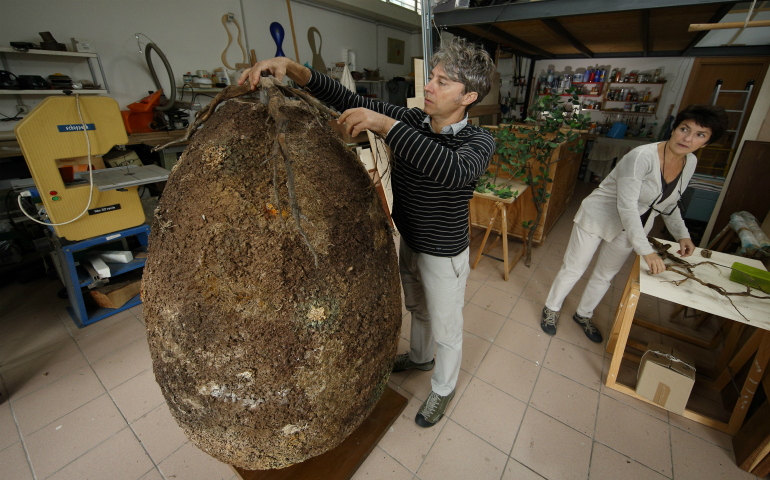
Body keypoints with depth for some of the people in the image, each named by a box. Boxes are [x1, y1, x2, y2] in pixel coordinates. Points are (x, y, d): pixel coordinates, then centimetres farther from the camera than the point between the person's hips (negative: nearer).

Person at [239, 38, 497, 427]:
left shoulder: (478, 141, -22)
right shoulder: (409, 121, -8)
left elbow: (453, 170, -46)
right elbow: (345, 100, -12)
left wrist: (384, 124, -47)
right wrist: (291, 68, -26)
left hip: (444, 256, -5)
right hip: (407, 243, 5)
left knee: (445, 328, 17)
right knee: (418, 309, 29)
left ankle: (443, 389, 47)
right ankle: (421, 358, 60)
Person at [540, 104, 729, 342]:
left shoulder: (690, 163, -2)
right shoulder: (642, 157, -27)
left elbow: (669, 202, 14)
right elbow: (626, 206, -31)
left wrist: (682, 234, 3)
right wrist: (646, 250, -32)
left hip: (628, 229, 7)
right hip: (598, 218, -7)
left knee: (605, 275, 18)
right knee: (573, 268, 4)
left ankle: (583, 315, 39)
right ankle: (552, 308, 27)